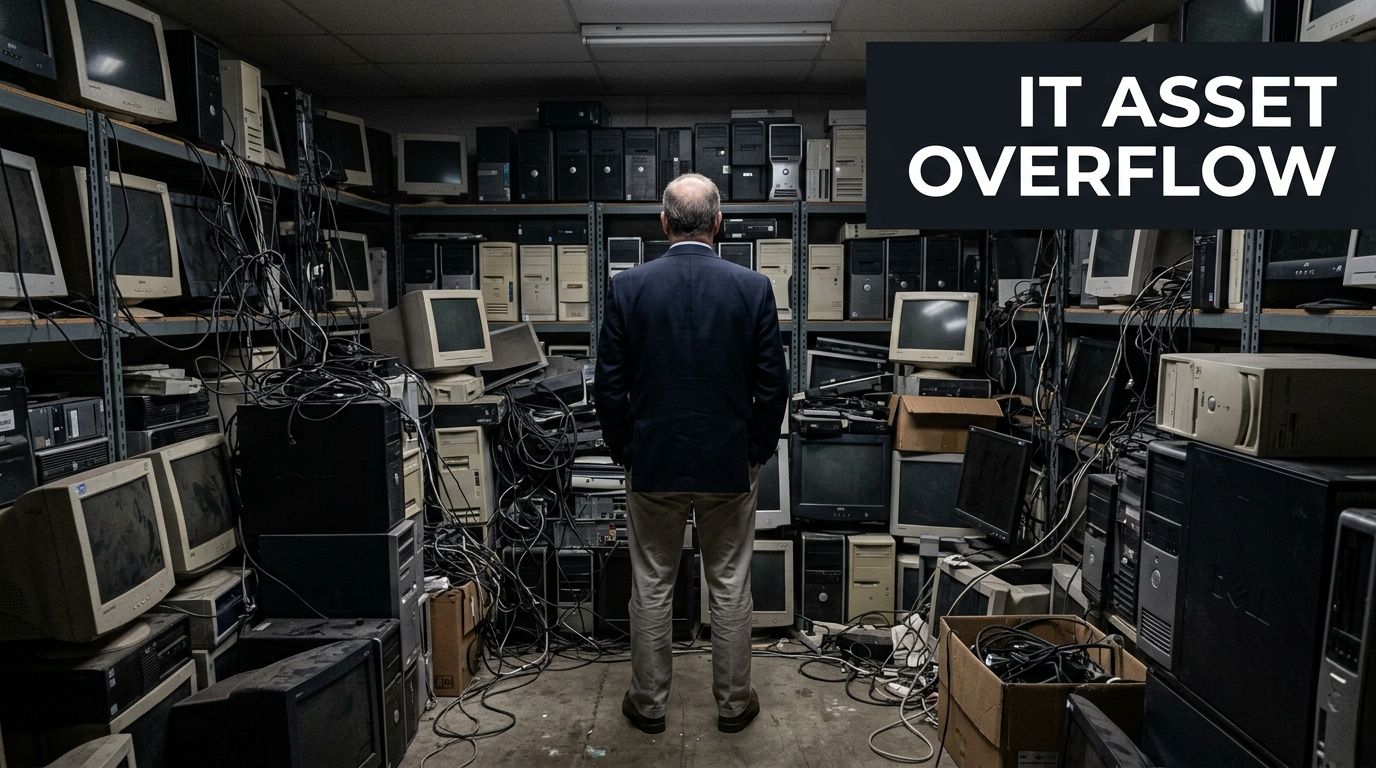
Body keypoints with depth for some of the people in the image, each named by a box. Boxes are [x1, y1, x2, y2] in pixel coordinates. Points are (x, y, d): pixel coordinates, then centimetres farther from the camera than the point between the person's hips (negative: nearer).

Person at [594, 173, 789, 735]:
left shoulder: (627, 288, -7)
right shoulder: (753, 288, -8)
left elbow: (609, 387, -4)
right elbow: (772, 385, -5)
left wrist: (623, 451, 9)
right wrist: (758, 452, 8)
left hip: (652, 462, 0)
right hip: (731, 463, 0)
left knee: (651, 587, 14)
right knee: (730, 588, 14)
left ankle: (649, 703, 28)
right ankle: (733, 703, 27)